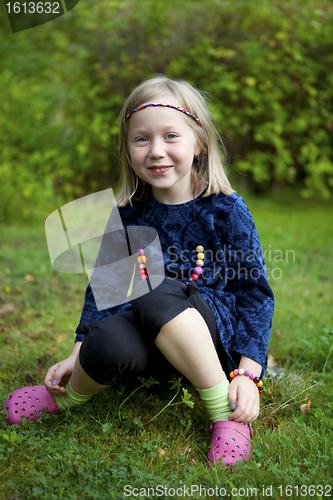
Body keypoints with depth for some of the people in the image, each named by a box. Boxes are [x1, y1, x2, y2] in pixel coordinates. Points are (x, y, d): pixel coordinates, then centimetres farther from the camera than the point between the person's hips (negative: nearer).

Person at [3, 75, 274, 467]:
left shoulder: (226, 211, -6)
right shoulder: (127, 217, 4)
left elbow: (255, 291, -5)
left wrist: (249, 373, -13)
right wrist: (78, 353, 3)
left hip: (217, 332, -2)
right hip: (152, 340, 3)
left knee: (156, 294, -35)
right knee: (107, 340, -33)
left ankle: (225, 413, -23)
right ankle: (70, 394, 1)